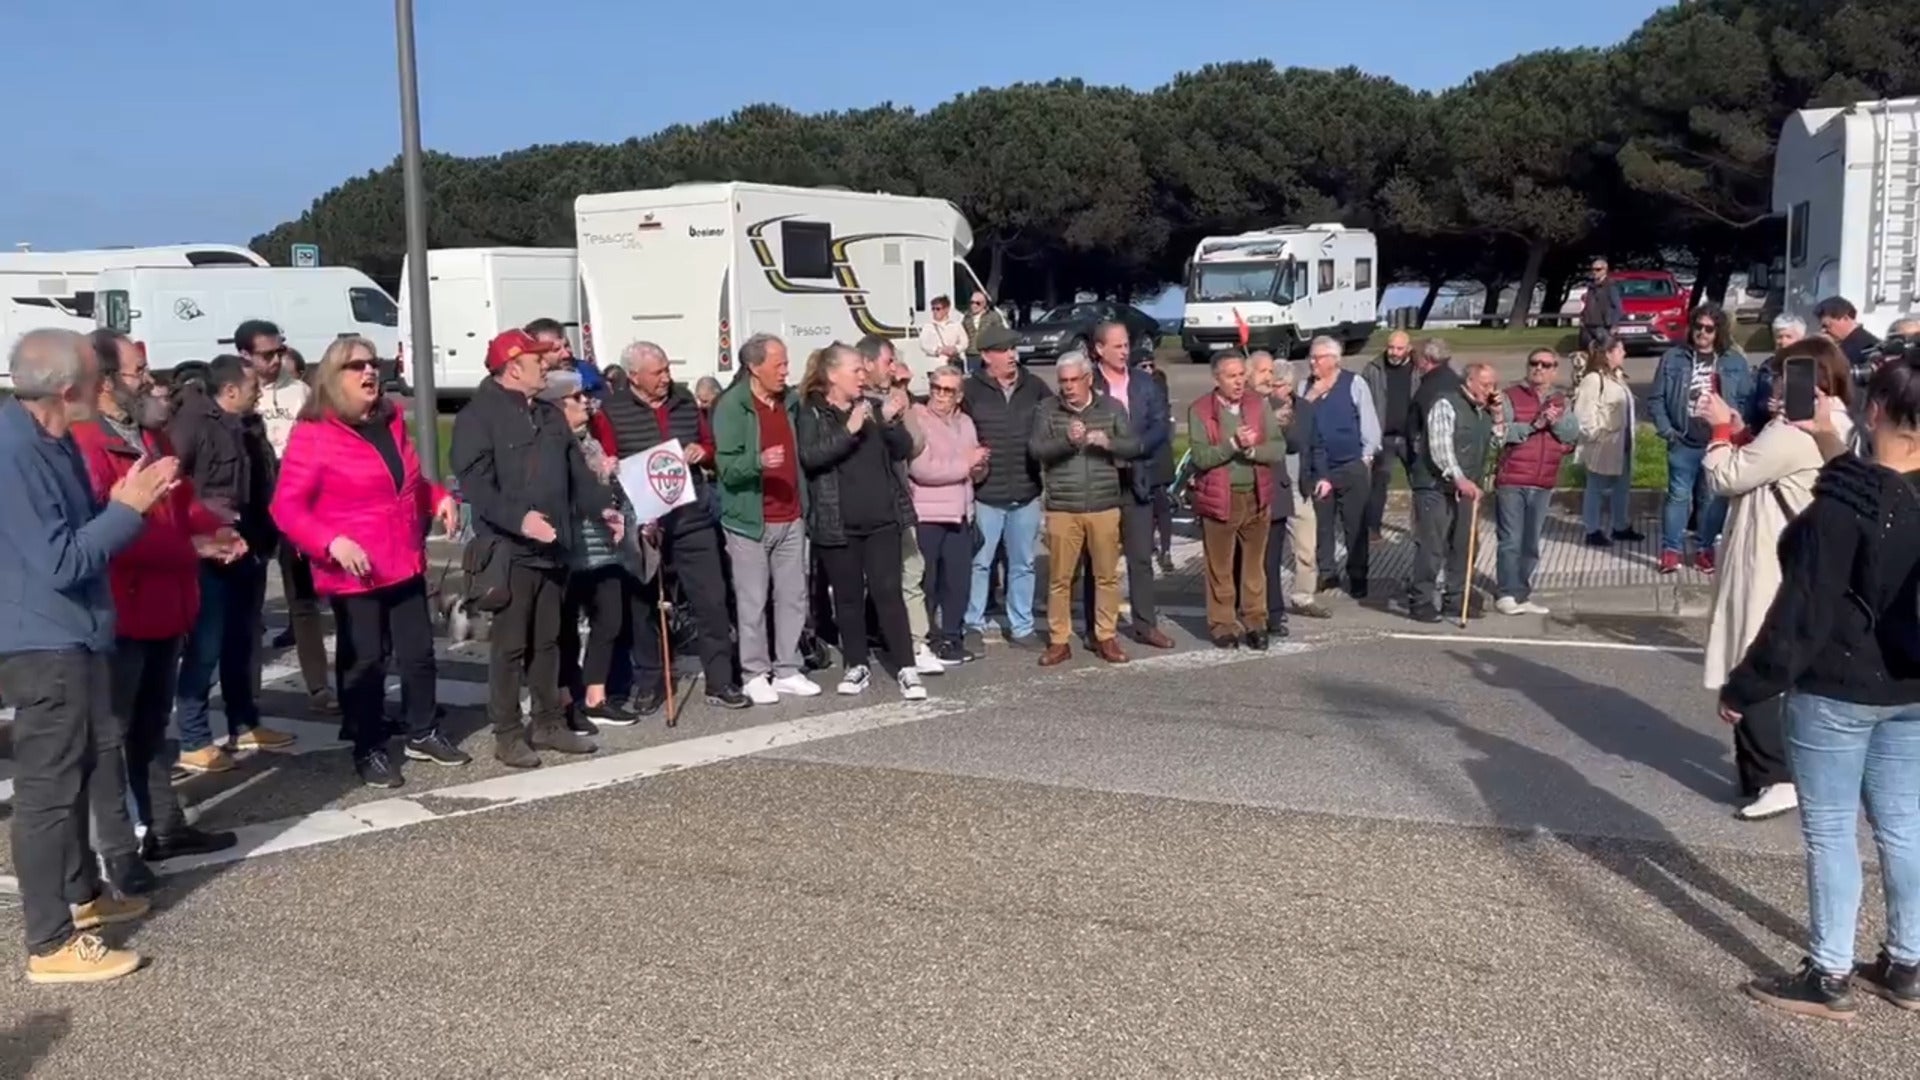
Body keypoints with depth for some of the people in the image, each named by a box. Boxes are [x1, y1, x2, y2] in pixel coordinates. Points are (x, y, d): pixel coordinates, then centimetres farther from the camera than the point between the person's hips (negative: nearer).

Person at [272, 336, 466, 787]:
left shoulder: (391, 421, 10)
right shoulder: (313, 434, -12)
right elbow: (286, 507, -15)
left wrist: (439, 497, 5)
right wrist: (333, 543, -28)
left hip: (406, 565, 7)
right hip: (353, 573, -7)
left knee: (418, 652, 14)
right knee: (364, 661, 3)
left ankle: (423, 733, 30)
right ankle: (369, 750, 15)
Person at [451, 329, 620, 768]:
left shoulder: (550, 416, 16)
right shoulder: (479, 416, -9)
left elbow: (577, 472, 18)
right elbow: (476, 484, -19)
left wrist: (603, 505, 1)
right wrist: (518, 518, -30)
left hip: (552, 548, 8)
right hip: (509, 549, -7)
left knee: (547, 640, 14)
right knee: (509, 645, -1)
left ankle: (550, 723, 24)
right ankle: (508, 734, 6)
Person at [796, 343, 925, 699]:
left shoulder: (872, 408, 11)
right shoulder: (812, 413, -2)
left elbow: (903, 450, 6)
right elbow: (810, 456, -18)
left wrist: (890, 421, -11)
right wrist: (849, 429, -25)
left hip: (880, 518, 2)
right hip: (837, 522, -2)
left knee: (888, 591, -1)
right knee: (848, 597, 7)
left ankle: (906, 668, 1)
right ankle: (857, 666, 17)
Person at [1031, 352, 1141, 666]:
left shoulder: (1110, 408, 7)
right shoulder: (1047, 410, 3)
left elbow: (1134, 446, 2)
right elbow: (1036, 449, -8)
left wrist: (1108, 442, -18)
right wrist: (1067, 440, -26)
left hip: (1105, 507, 1)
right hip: (1062, 509, -1)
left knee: (1107, 575, 5)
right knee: (1059, 578, 1)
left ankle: (1106, 638, 17)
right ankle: (1058, 641, 11)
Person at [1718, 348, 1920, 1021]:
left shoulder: (1841, 505, -20)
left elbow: (1804, 609, -19)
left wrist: (1745, 687, -12)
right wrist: (1837, 453, 24)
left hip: (1837, 690, -7)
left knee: (1830, 832, 3)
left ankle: (1829, 979, 12)